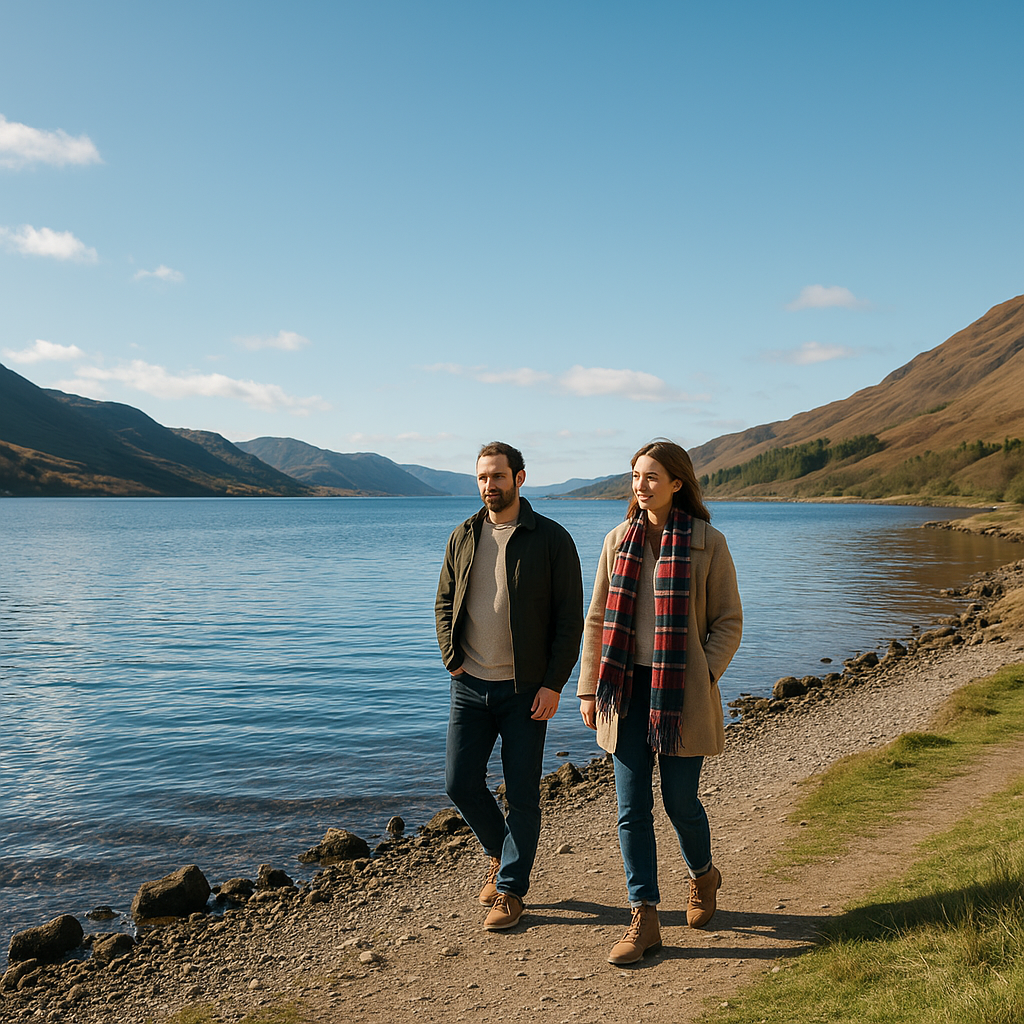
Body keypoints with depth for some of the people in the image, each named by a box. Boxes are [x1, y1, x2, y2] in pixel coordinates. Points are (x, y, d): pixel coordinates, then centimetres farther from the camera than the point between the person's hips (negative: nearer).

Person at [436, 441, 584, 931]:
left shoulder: (552, 539, -6)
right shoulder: (463, 537, 7)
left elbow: (570, 618, -6)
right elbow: (444, 603, 16)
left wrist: (553, 684, -12)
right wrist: (452, 660, 2)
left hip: (526, 689, -4)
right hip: (470, 687, 4)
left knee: (522, 794, 4)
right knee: (460, 784, 6)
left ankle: (511, 889, 21)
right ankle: (500, 854, 34)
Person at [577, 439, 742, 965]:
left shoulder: (707, 542, -4)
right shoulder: (618, 541, 6)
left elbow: (728, 621, -1)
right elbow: (597, 619, 10)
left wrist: (705, 677, -12)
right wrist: (589, 688, 7)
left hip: (681, 692, -3)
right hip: (626, 689, 3)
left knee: (680, 801, 8)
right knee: (632, 808, 3)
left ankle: (702, 875, 39)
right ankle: (644, 918, 13)